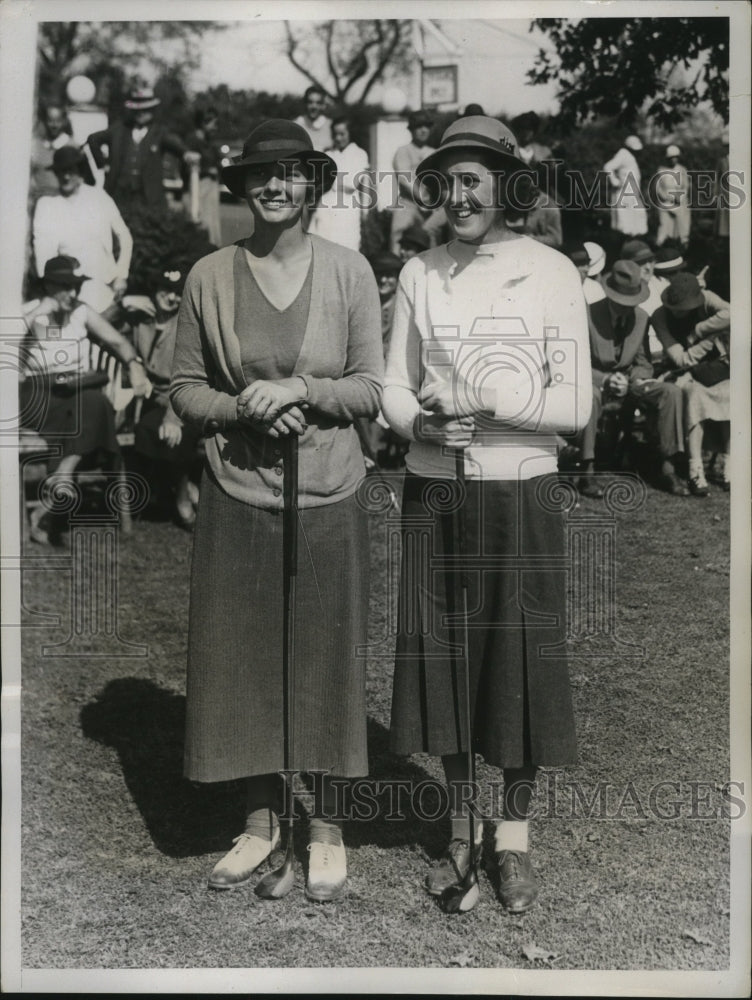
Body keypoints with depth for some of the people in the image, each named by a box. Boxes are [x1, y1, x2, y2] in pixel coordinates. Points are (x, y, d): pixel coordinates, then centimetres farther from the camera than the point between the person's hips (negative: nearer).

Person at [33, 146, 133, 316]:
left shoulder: (100, 197, 4)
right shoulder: (46, 205, 1)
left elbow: (124, 237, 9)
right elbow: (43, 252, -4)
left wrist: (121, 276, 2)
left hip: (106, 288, 1)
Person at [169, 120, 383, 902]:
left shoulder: (348, 271, -1)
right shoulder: (209, 276, 1)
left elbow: (371, 389, 0)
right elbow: (184, 390, 4)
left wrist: (301, 391, -16)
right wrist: (243, 408, -13)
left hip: (327, 494, -1)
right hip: (236, 494, 1)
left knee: (325, 657, 7)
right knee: (242, 655, 7)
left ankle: (325, 824, 24)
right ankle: (262, 816, 26)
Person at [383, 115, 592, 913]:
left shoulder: (551, 273, -3)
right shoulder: (420, 274, 6)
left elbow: (574, 405, -6)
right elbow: (394, 389, 7)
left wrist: (485, 400, -18)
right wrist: (425, 424, -14)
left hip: (520, 495, -2)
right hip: (432, 495, 3)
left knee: (522, 659, 4)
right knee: (441, 656, 8)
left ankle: (514, 836, 23)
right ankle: (459, 828, 26)